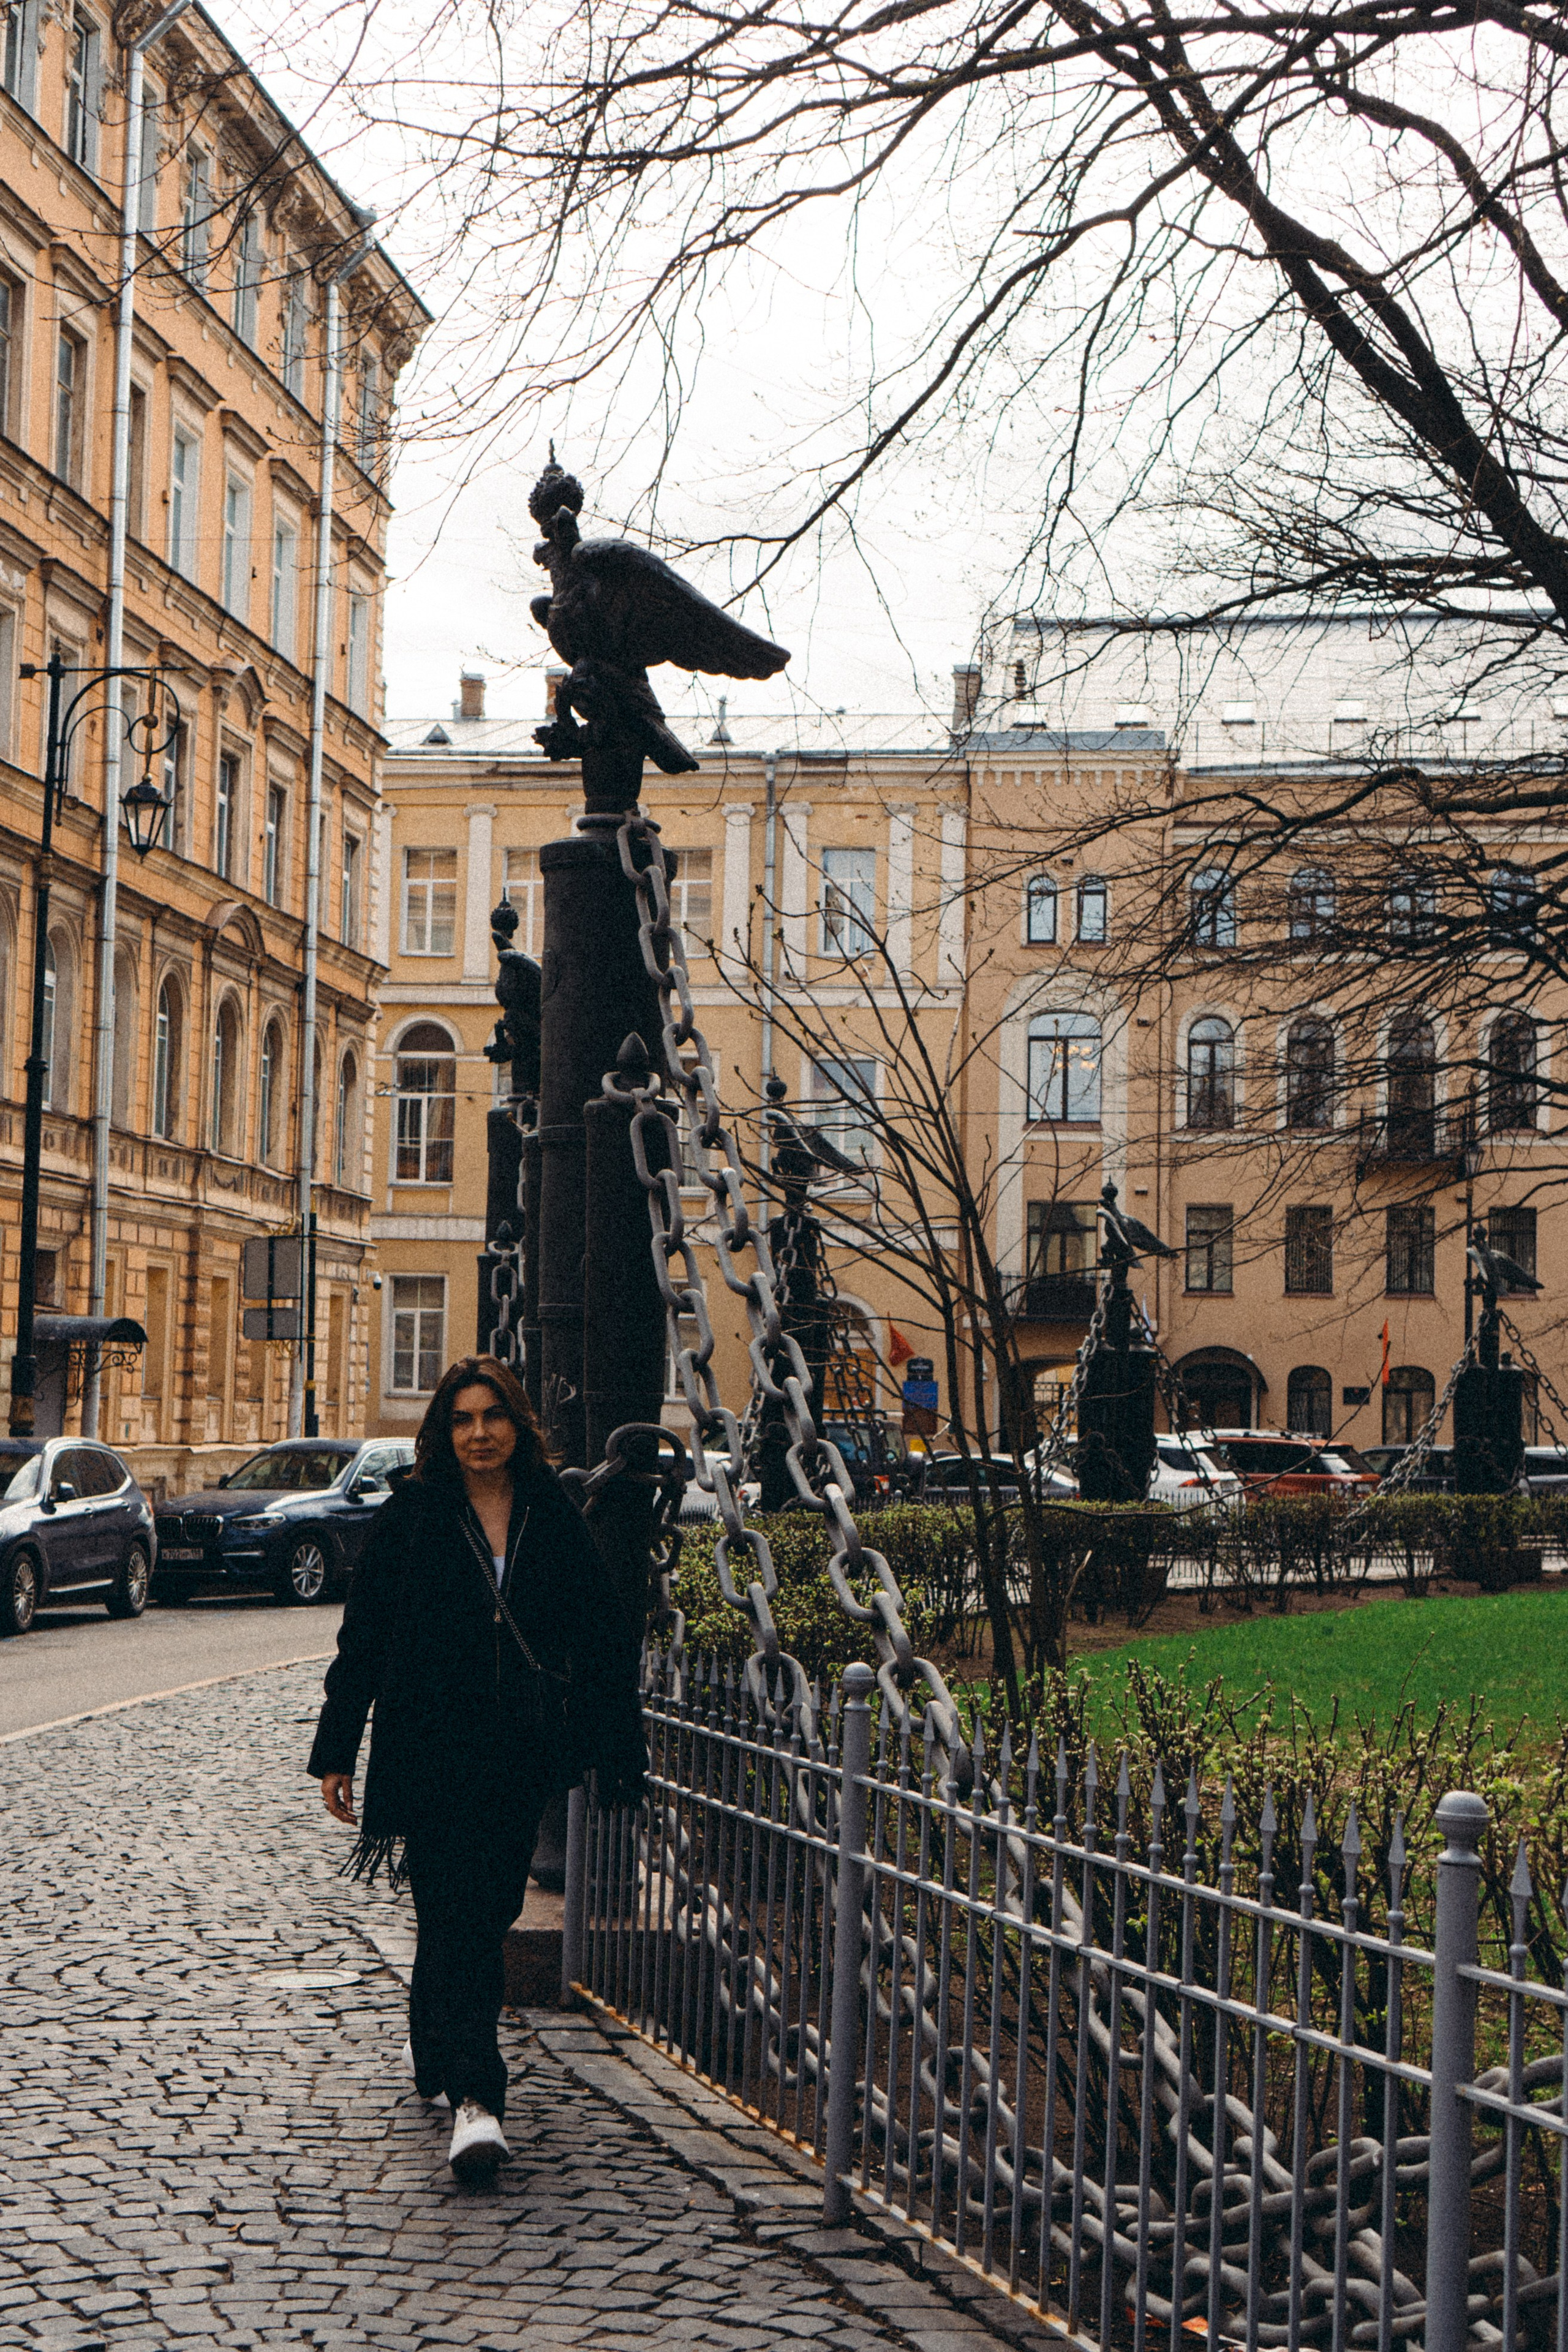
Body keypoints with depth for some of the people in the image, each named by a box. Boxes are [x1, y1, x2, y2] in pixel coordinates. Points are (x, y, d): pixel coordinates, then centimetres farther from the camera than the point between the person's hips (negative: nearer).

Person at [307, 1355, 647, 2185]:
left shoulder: (554, 1519, 5)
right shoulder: (411, 1516, -1)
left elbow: (602, 1636, 8)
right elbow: (363, 1639, 1)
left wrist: (618, 1744, 3)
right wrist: (336, 1753, 0)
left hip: (525, 1750, 3)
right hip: (435, 1749, -3)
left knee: (488, 1907, 10)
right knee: (457, 1913, -9)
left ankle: (434, 2036, 36)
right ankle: (474, 2097, -12)